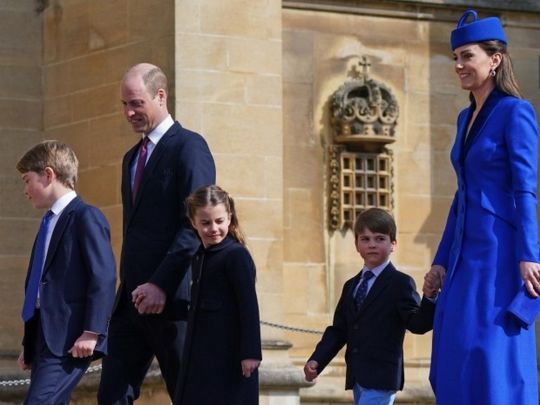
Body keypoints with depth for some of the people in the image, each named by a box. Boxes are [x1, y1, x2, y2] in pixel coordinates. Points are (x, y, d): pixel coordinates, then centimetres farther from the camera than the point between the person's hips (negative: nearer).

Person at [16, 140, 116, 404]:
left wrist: (91, 332, -22)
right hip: (45, 339, 9)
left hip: (69, 340, -9)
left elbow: (104, 277, -16)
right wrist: (29, 344, 22)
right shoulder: (49, 223, 21)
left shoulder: (86, 218, -8)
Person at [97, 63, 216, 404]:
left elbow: (195, 224, -15)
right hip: (133, 298, 8)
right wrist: (128, 287, 14)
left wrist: (161, 284, -21)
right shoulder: (133, 157, 21)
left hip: (171, 298, -8)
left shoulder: (189, 147, -6)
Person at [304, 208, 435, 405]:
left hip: (381, 378, -8)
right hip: (357, 377, 8)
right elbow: (338, 331, 17)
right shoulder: (351, 286, 18)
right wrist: (316, 361, 4)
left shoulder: (400, 284, -4)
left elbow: (418, 324, -16)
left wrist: (430, 296, -35)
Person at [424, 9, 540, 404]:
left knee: (494, 355, -10)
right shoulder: (466, 118, 17)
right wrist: (442, 260, 17)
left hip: (500, 253, -8)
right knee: (457, 360, 6)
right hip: (466, 254, 9)